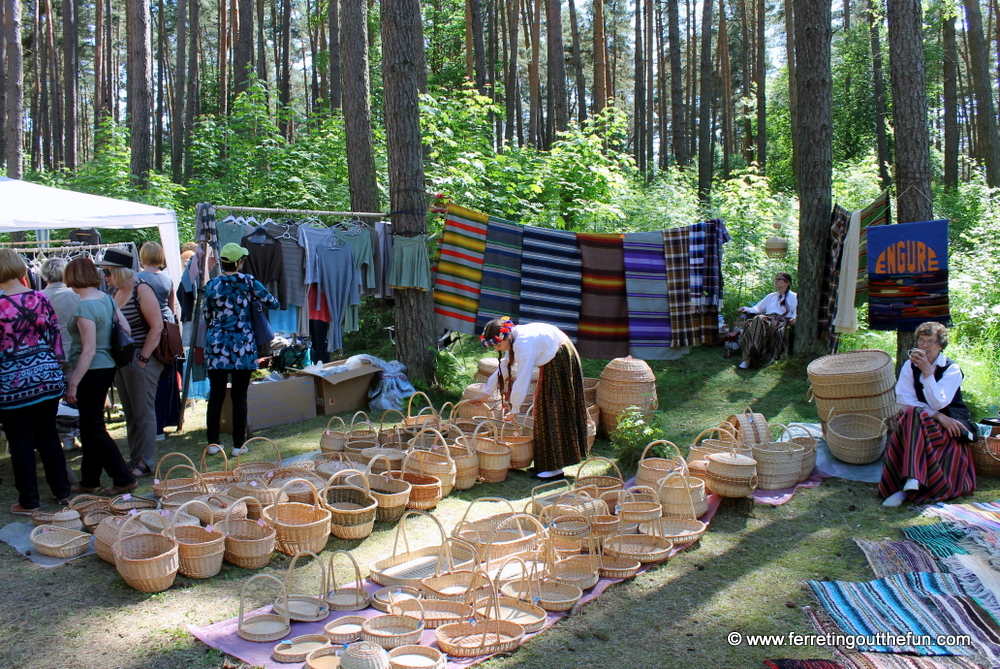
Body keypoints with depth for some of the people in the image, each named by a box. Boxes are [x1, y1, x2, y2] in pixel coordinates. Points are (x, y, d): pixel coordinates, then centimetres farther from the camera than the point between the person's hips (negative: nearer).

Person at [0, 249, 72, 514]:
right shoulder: (41, 298, -2)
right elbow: (56, 338, 4)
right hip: (47, 377, 4)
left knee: (21, 443, 7)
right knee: (49, 436, 16)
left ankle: (28, 502, 16)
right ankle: (62, 492, 23)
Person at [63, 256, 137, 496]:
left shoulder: (84, 307, -19)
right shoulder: (107, 298, 4)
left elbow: (88, 351, -21)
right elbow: (126, 329, 8)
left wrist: (73, 383, -18)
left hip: (92, 372, -9)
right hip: (107, 367, 9)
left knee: (94, 429, 1)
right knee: (90, 427, 17)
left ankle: (124, 479, 4)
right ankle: (89, 480, 27)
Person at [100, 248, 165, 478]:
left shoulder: (141, 290, -13)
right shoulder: (117, 292, 11)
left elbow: (157, 326, -17)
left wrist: (143, 358, -17)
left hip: (140, 359, -8)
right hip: (122, 361, 8)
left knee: (143, 413, 0)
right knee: (130, 414, 15)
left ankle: (145, 463, 9)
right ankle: (134, 459, 25)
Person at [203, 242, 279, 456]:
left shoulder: (212, 285, 2)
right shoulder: (247, 281, -3)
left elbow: (207, 316, 10)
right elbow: (272, 303, 4)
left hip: (216, 345, 2)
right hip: (242, 345, -2)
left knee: (216, 394, 8)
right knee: (239, 395, 3)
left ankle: (213, 442, 13)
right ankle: (238, 444, 6)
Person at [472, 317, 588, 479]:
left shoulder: (523, 344, -29)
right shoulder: (514, 340, 1)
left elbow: (522, 380, -28)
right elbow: (503, 368, 10)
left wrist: (514, 410, -20)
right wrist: (486, 394, 14)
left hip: (561, 361, -10)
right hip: (551, 364, 10)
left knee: (554, 412, -7)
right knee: (545, 410, 13)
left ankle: (555, 467, -2)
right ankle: (546, 462, 21)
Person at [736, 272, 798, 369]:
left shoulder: (793, 297, 18)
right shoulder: (771, 296, 36)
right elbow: (757, 308, 29)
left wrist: (794, 319, -17)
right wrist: (746, 309, 10)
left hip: (781, 322, -5)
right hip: (767, 319, 5)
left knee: (760, 320, -38)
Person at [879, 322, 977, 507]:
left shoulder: (952, 369, -4)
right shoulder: (910, 366, 5)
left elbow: (938, 404, -17)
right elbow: (903, 400, -7)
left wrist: (927, 371, -22)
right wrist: (936, 415, -19)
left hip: (949, 423, -3)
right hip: (918, 422, 3)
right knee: (908, 415, -33)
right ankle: (912, 481, -41)